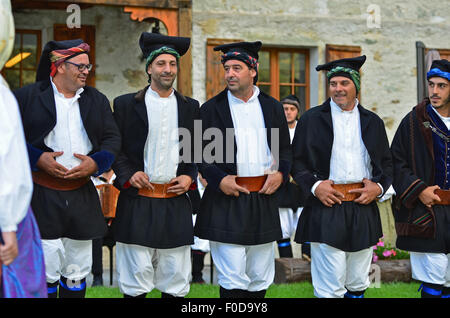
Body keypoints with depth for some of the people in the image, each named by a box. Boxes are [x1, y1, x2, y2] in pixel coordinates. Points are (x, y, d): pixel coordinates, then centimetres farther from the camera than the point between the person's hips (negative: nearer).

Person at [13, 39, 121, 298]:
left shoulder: (97, 100, 13)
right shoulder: (27, 96, -1)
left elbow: (113, 138, 11)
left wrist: (95, 162, -8)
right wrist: (38, 158, -15)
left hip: (83, 197, 4)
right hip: (41, 196, -4)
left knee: (78, 272, 9)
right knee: (45, 270, -6)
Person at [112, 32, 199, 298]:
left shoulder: (190, 107, 12)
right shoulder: (126, 104, 5)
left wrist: (190, 177, 1)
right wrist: (129, 174, -9)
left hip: (176, 203, 2)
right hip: (137, 203, -2)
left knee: (176, 278, 4)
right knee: (136, 276, -2)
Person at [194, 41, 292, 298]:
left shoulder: (272, 107, 10)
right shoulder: (212, 108, 2)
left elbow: (285, 148, 17)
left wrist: (281, 173, -1)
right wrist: (218, 179, -13)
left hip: (264, 198, 3)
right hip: (227, 201, -3)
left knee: (260, 279, 10)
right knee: (233, 279, -6)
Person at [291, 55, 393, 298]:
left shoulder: (372, 122, 12)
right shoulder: (311, 119, 4)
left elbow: (386, 163, 17)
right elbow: (297, 162, 4)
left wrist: (379, 186, -2)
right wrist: (314, 185, -12)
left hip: (364, 212, 3)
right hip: (326, 209, -3)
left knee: (358, 284, 10)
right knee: (329, 288, -6)